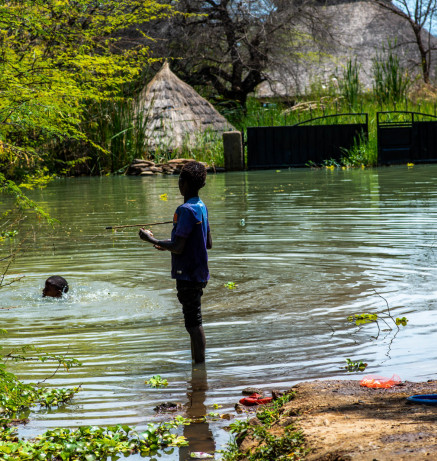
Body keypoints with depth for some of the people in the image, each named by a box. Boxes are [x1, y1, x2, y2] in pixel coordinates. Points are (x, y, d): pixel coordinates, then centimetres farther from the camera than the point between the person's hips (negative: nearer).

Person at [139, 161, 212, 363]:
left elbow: (178, 248, -22)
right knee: (193, 320, 17)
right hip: (199, 272, 10)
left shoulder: (186, 210, -19)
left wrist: (152, 239, -9)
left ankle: (200, 364, -2)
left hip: (188, 274, -10)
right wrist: (166, 244, 22)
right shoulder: (201, 207, 10)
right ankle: (196, 362, 24)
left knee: (193, 322, -5)